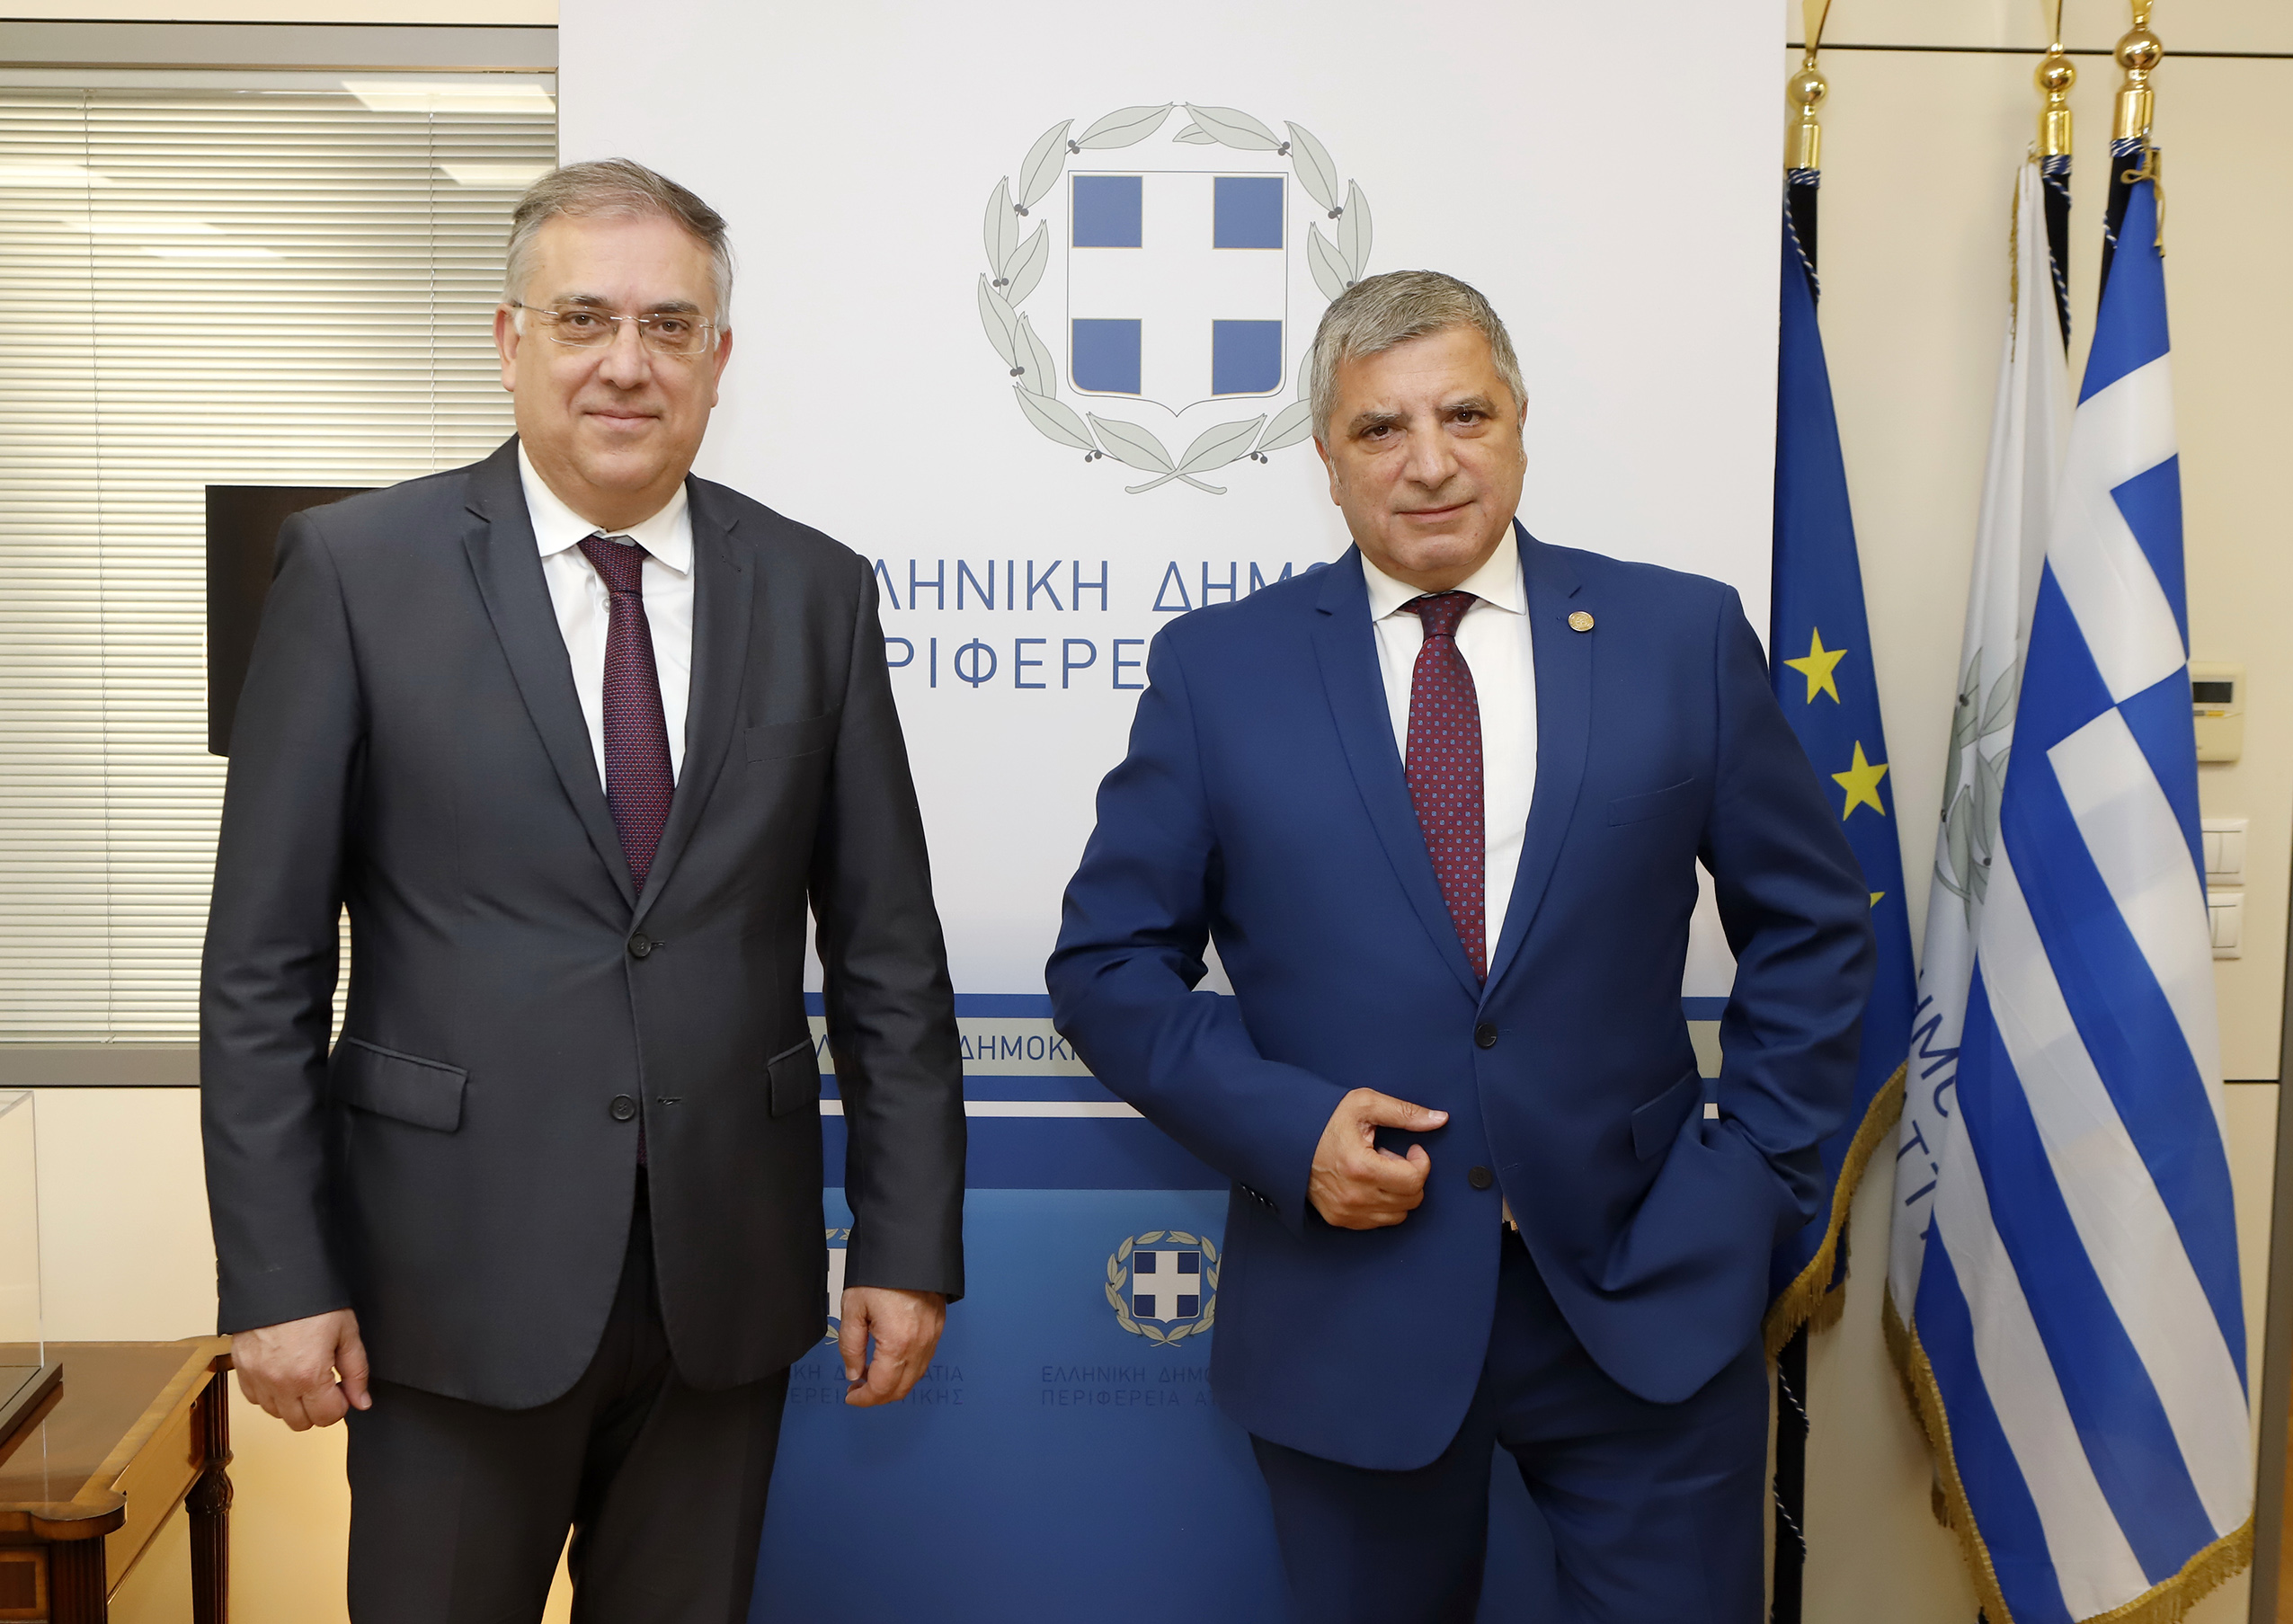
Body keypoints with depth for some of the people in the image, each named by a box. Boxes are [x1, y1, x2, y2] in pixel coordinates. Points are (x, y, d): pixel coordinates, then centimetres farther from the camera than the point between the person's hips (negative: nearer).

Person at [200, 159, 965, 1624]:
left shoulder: (815, 589, 2)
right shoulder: (358, 569, -4)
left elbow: (889, 953, 3)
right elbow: (264, 961, -4)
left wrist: (911, 1246, 1)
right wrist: (278, 1277, -6)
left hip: (726, 1283, 2)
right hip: (454, 1278, -2)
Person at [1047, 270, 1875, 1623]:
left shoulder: (1685, 636, 1)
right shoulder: (1217, 667, -1)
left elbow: (1813, 925, 7)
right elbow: (1110, 959, 1)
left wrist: (1755, 1173, -1)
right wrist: (1280, 1125, -12)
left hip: (1649, 1301, 0)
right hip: (1350, 1310, 0)